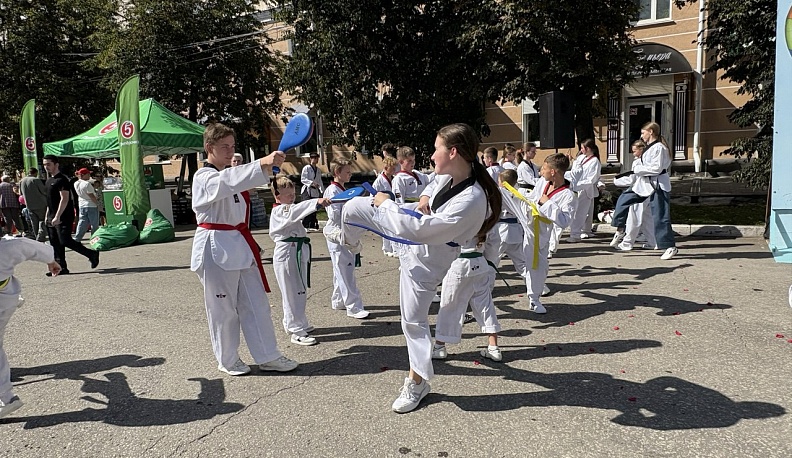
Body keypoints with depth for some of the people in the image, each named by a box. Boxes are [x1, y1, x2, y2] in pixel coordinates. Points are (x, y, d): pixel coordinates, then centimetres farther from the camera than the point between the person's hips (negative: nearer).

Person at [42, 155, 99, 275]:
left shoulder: (61, 180, -12)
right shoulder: (49, 180, 17)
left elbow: (64, 199, -19)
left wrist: (57, 217, -24)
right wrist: (47, 215, 20)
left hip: (63, 217, -9)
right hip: (52, 218, 9)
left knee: (65, 241, -13)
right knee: (55, 244, 7)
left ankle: (92, 254, 0)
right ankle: (61, 267, 12)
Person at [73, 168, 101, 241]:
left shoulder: (76, 184, 5)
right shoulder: (87, 184, -19)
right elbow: (92, 196, -17)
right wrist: (97, 203, -4)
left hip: (81, 205, 7)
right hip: (91, 206, -7)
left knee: (82, 223, 10)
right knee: (94, 224, 3)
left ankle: (77, 238, 4)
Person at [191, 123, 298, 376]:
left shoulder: (230, 174, 15)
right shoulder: (204, 178, -13)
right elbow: (227, 182, -37)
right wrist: (262, 163, -49)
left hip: (240, 246, 8)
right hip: (216, 249, -8)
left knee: (256, 303, 9)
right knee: (223, 308, 5)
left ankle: (268, 356, 18)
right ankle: (227, 360, 23)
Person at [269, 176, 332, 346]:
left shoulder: (286, 209, 19)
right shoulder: (279, 211, -15)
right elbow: (295, 211, -35)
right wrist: (317, 202, -47)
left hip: (297, 254, 10)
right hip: (287, 254, -10)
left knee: (298, 291, 19)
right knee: (293, 293, -6)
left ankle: (292, 322, 33)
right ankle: (297, 332, -1)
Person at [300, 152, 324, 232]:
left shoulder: (318, 169, 15)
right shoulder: (306, 168, -6)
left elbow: (320, 181, 21)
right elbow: (303, 179, -14)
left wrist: (323, 190, 14)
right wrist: (312, 183, -26)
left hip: (315, 191, 7)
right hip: (307, 191, -7)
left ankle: (312, 226, 15)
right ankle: (305, 226, -13)